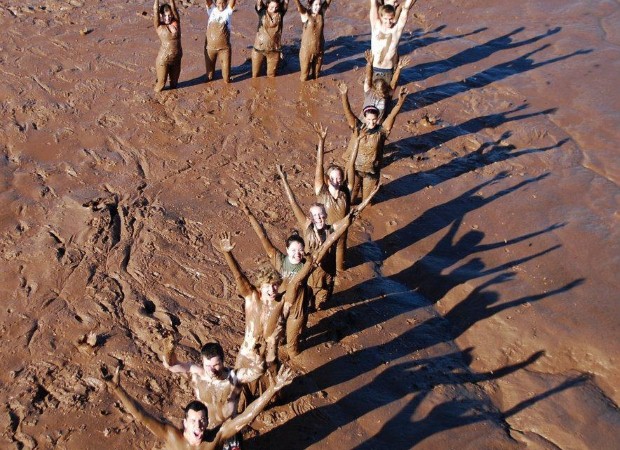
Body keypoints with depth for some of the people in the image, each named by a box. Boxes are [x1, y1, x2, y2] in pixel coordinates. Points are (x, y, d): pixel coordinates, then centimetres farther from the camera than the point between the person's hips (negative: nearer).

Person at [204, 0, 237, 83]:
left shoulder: (228, 11, -3)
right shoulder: (212, 10, 1)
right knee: (209, 65, 19)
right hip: (210, 46, 2)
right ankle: (209, 78, 42)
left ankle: (227, 79, 34)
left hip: (224, 47, -1)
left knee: (226, 66, 12)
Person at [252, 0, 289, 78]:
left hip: (274, 50, 0)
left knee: (271, 75, 15)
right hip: (259, 48, 0)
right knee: (255, 75, 13)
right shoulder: (262, 11, -3)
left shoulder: (280, 13, -2)